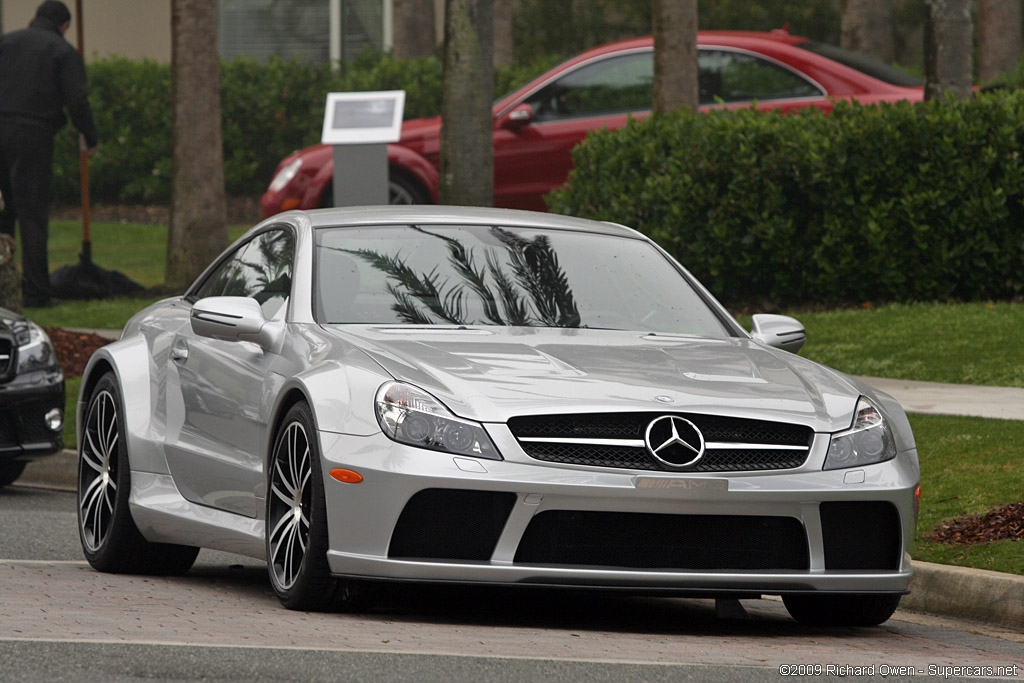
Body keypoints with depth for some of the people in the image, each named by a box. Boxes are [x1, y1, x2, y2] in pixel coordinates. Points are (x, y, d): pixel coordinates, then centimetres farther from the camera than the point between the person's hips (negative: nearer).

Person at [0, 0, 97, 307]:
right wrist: (90, 137, 11)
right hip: (33, 137, -3)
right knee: (33, 216, 0)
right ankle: (35, 291, -3)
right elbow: (77, 101, -4)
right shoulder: (64, 52, 4)